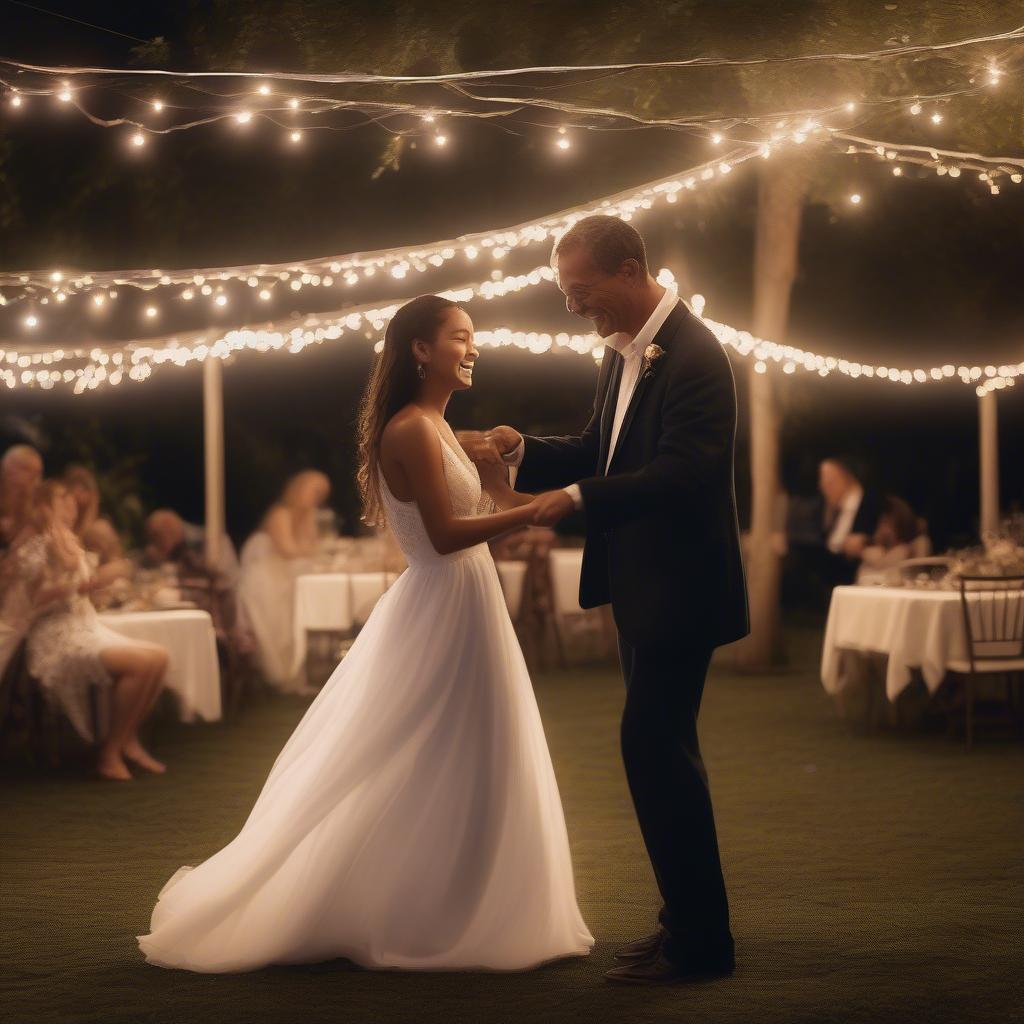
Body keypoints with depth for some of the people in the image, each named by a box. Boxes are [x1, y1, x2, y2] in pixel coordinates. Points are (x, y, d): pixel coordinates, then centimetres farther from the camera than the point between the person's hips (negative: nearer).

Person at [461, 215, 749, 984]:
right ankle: (689, 921, 26)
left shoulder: (694, 355, -18)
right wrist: (524, 450, 1)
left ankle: (700, 943, 0)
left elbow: (681, 474, -26)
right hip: (640, 586, 10)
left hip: (680, 588, -10)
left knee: (653, 744, -9)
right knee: (662, 747, 15)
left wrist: (579, 497, -26)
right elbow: (600, 451, 17)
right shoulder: (624, 352, 11)